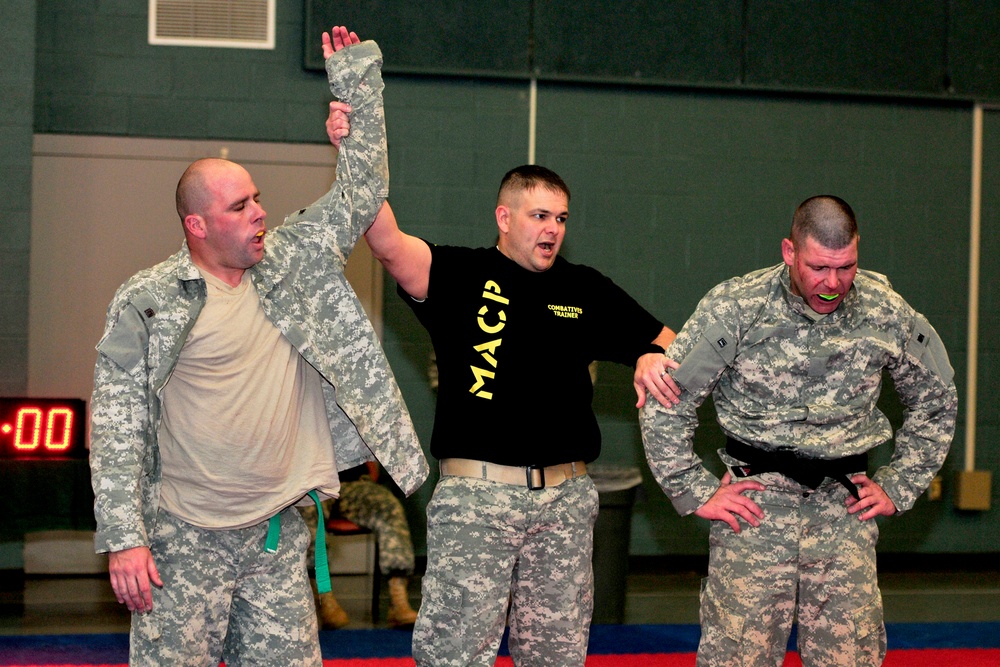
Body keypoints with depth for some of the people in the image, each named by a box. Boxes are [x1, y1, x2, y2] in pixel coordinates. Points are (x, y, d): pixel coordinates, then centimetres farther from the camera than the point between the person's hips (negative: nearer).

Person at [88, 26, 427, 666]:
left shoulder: (290, 263, 7)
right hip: (186, 540, -4)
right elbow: (117, 427, -6)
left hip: (279, 536, 4)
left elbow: (361, 195, 9)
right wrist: (123, 538, -12)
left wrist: (357, 78, 4)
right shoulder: (146, 300, -5)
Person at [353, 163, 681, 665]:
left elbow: (672, 346, 19)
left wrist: (654, 357, -5)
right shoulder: (460, 275, 2)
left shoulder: (586, 290, 14)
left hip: (565, 498, 4)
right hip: (474, 493, -4)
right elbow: (387, 242, -15)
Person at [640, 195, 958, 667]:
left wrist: (898, 487, 11)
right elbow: (664, 404, -3)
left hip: (845, 510, 2)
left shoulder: (886, 313, 0)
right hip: (754, 505, -2)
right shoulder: (735, 308, -8)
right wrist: (695, 493, -3)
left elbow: (935, 402, 16)